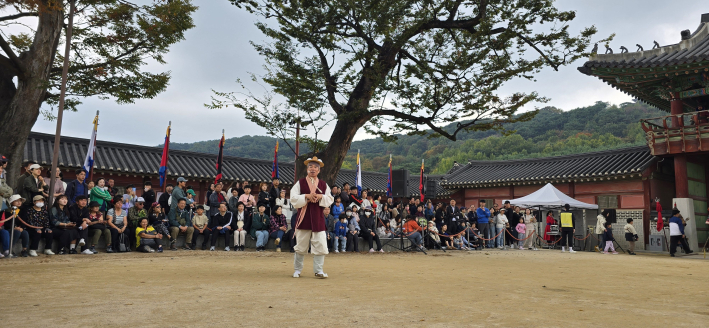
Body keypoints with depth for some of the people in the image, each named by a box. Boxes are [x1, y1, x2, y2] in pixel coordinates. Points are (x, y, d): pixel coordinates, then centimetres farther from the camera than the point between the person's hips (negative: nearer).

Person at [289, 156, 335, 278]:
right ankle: (297, 270, 20)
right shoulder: (300, 183, 4)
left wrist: (321, 196, -11)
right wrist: (306, 196, -16)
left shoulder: (324, 185, 11)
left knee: (320, 245, -2)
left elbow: (330, 200, 7)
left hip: (318, 219, 2)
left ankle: (318, 270, 7)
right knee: (301, 246, 5)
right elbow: (293, 198, -4)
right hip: (304, 218, -2)